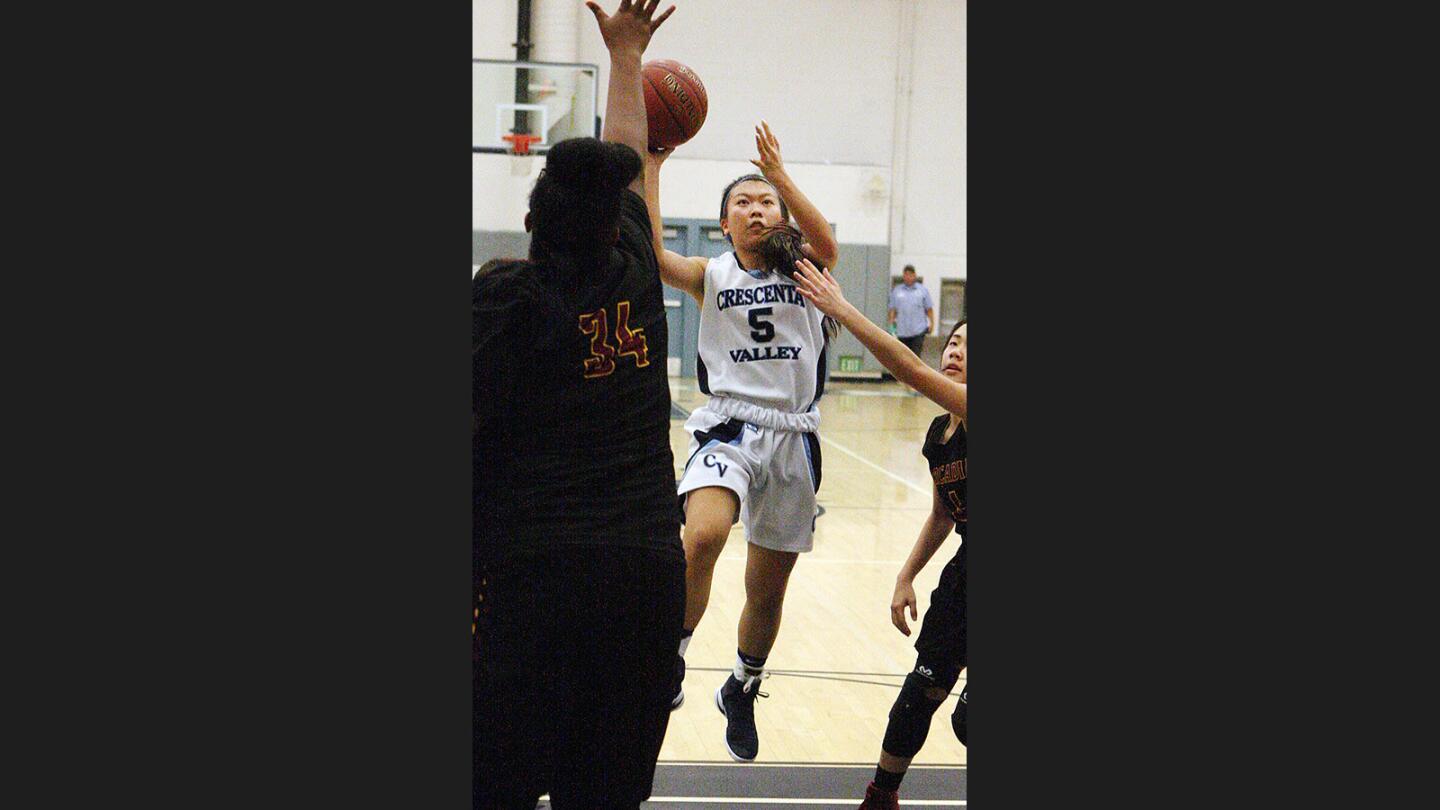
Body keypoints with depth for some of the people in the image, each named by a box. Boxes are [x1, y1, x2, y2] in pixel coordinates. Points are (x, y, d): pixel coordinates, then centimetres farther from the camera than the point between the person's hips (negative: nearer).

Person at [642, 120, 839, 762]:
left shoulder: (801, 268, 7)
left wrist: (779, 174, -27)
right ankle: (671, 655, -10)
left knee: (768, 589, 13)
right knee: (702, 538, -33)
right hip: (728, 428, -2)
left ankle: (741, 694, 38)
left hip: (793, 437, 2)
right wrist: (652, 166, -17)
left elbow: (825, 243, -17)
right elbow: (649, 252, -14)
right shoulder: (709, 276, 5)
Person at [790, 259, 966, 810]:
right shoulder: (938, 433, 5)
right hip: (962, 577, 7)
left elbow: (910, 371, -33)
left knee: (967, 716, -7)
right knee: (922, 690, 10)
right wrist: (906, 576, 10)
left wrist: (841, 310, -34)